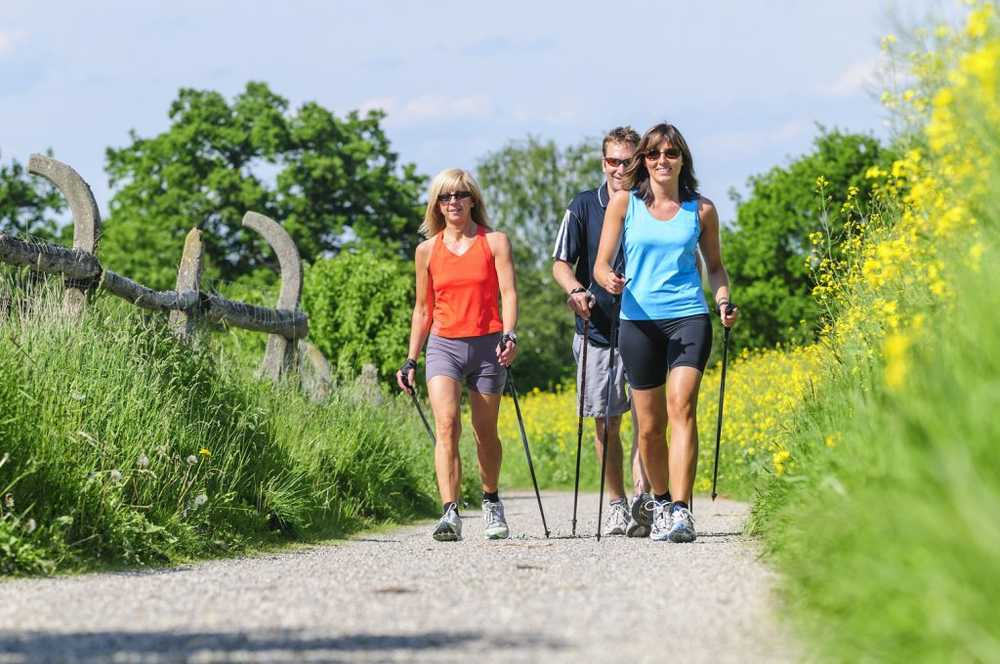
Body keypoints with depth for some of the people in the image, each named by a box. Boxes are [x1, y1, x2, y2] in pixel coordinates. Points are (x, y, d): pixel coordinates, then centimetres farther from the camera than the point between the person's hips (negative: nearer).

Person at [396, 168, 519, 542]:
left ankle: (491, 501, 33)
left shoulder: (495, 242, 3)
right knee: (446, 425, -19)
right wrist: (411, 360, 14)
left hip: (487, 346, -1)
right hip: (444, 346, 1)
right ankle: (450, 514, -26)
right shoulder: (427, 251, 9)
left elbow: (508, 293, -6)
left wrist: (509, 335, -22)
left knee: (485, 433, 8)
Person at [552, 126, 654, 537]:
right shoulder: (584, 206, 4)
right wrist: (575, 290, -15)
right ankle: (617, 505, 17)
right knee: (604, 422, 6)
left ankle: (643, 498, -21)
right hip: (597, 330, 2)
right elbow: (561, 263, 6)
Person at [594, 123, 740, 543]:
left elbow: (715, 266, 18)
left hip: (688, 317, -1)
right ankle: (660, 501, 29)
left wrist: (724, 300, -2)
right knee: (650, 425, 5)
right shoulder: (624, 203, 4)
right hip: (639, 320, 1)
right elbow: (601, 263, 3)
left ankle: (681, 512, -24)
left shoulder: (701, 210, 6)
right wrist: (608, 280, -20)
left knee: (681, 407, -19)